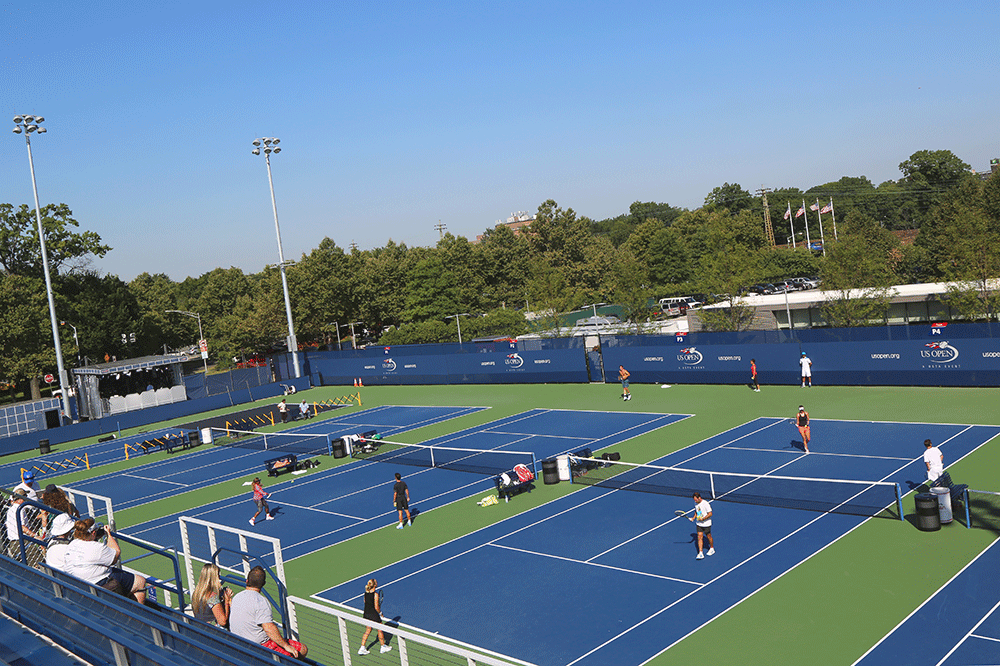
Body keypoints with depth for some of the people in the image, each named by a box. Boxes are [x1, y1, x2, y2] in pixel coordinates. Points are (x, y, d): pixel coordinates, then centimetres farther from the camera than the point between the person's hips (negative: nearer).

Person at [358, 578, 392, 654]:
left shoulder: (366, 593, 0)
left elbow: (365, 603, 10)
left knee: (367, 631, 18)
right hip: (374, 615, -6)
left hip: (366, 614, 6)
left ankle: (362, 648, 15)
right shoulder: (375, 594, -20)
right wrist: (380, 613, -2)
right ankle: (383, 647, 26)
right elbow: (376, 607, -20)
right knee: (380, 631, 13)